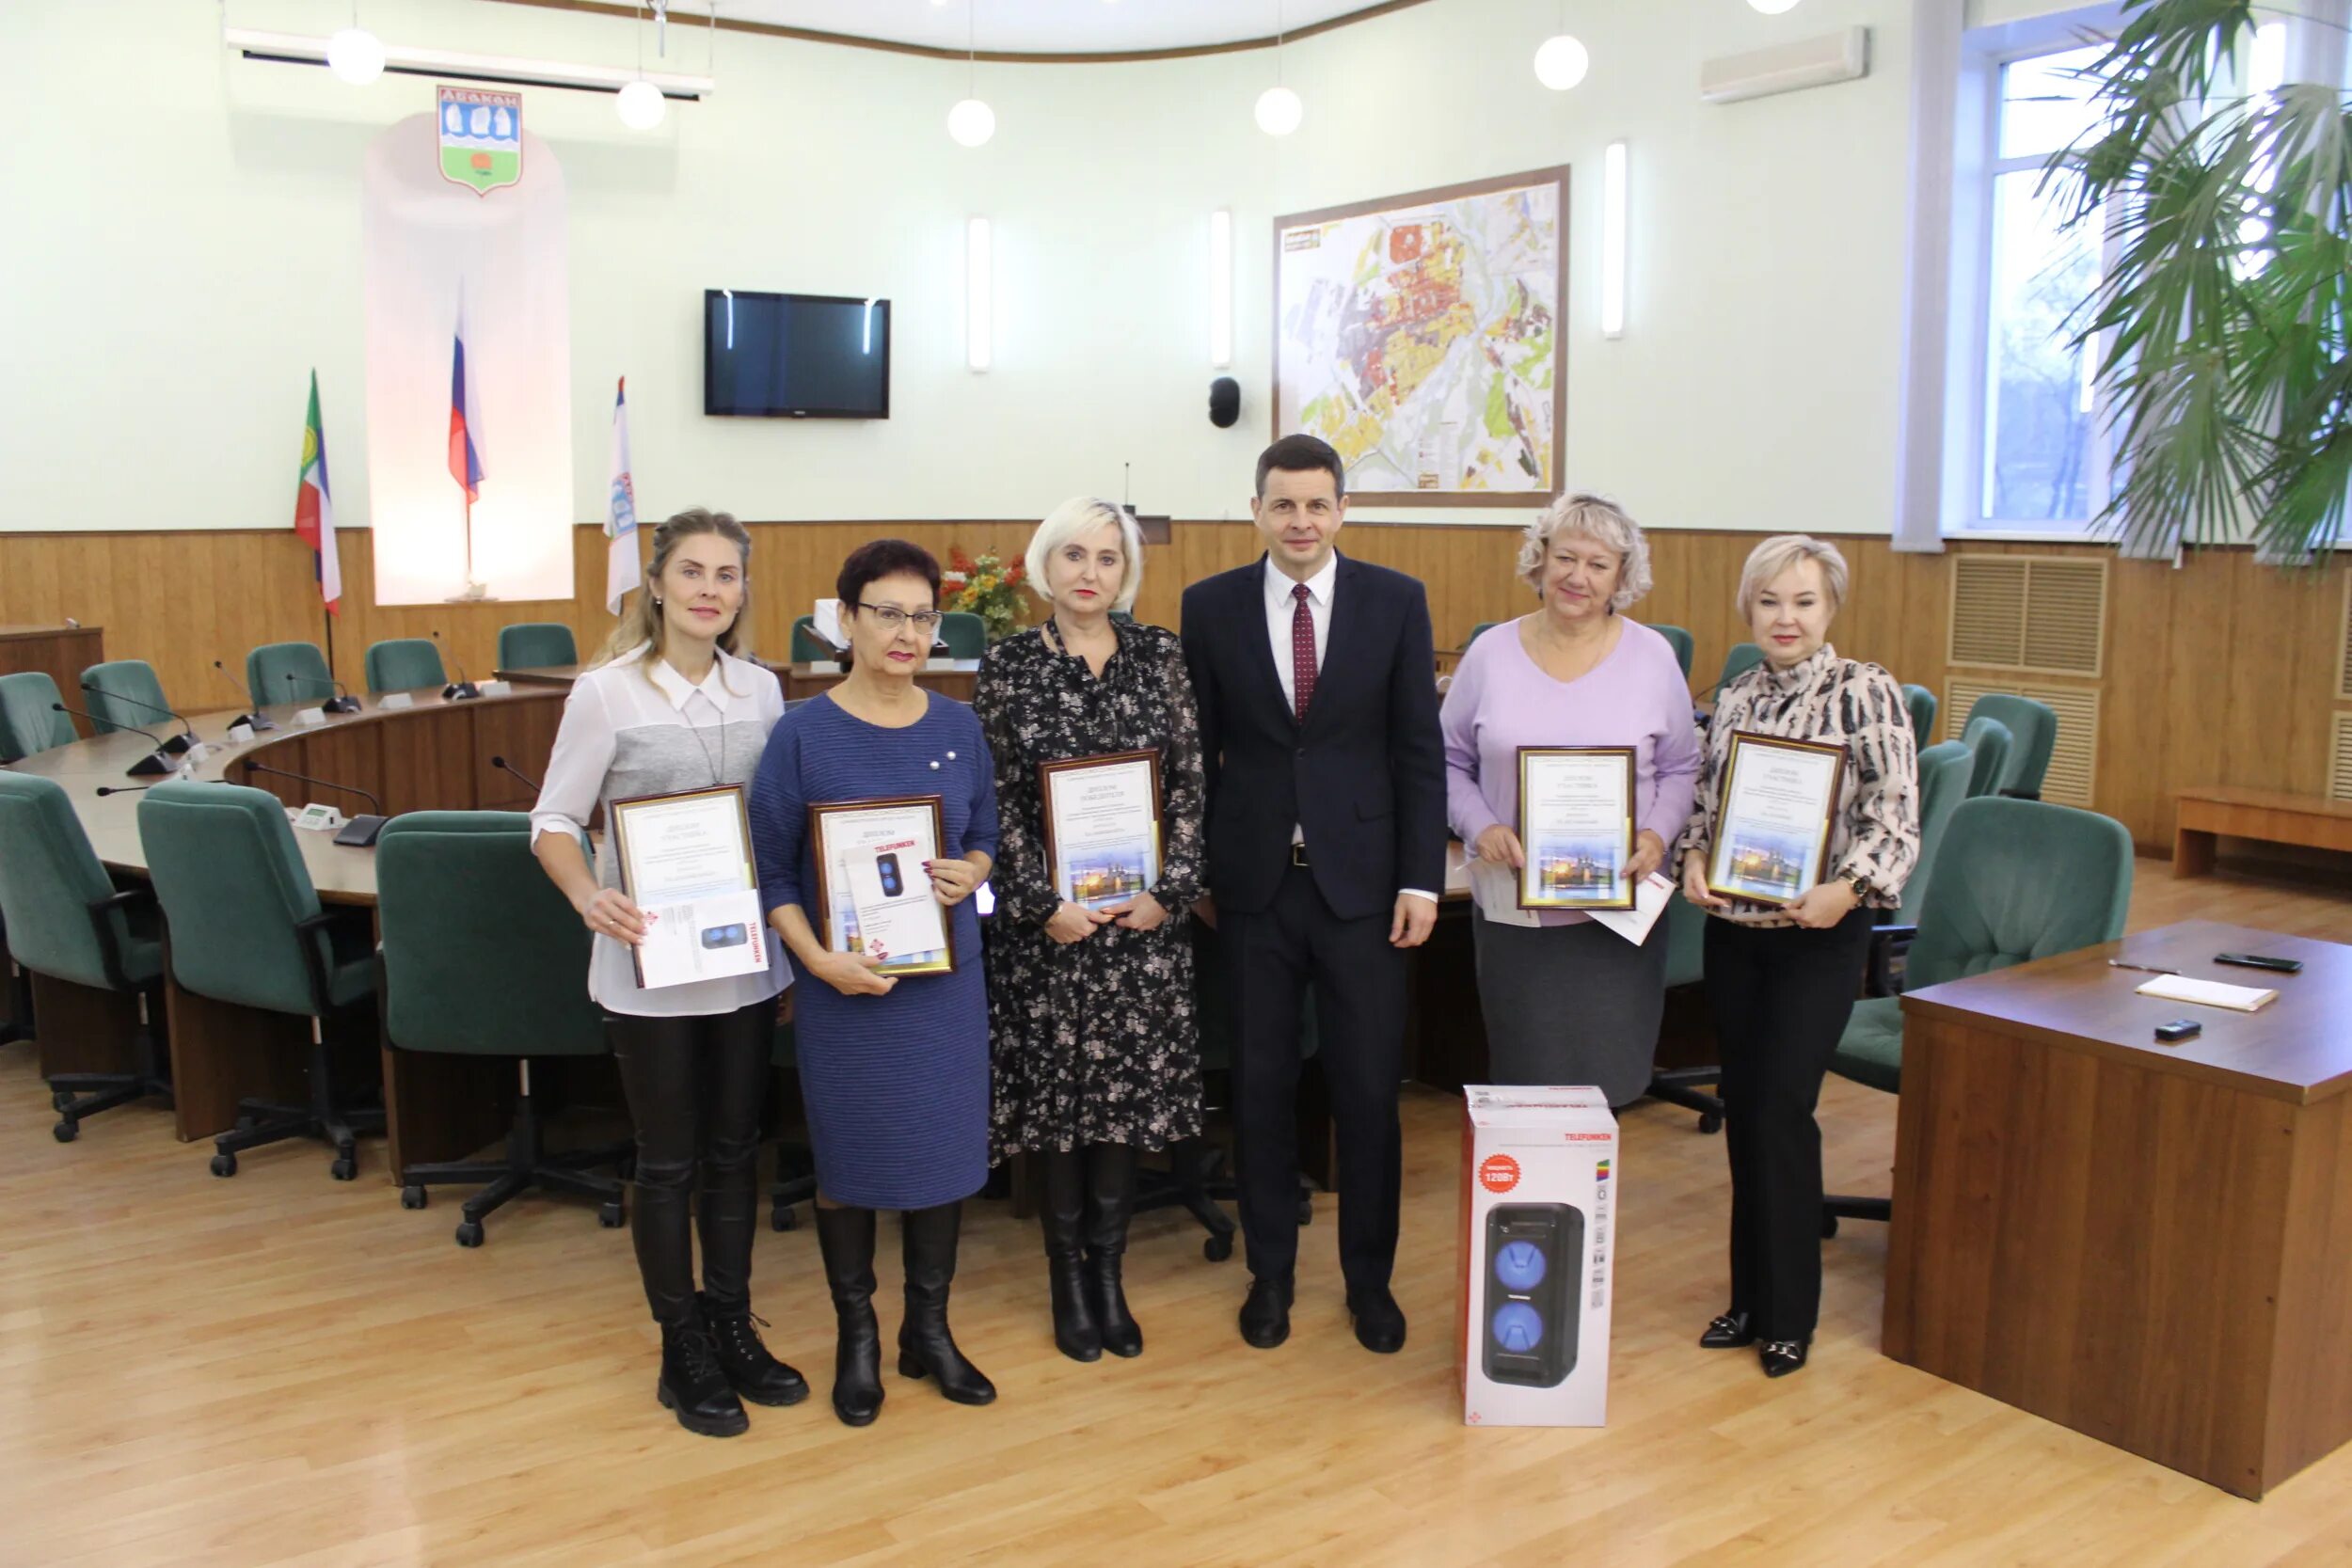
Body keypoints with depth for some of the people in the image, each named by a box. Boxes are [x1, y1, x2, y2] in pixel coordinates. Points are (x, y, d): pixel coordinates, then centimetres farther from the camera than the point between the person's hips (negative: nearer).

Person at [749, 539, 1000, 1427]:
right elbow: (771, 870, -6)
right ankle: (857, 1336, 28)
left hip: (947, 977, 3)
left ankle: (929, 1329, 29)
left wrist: (970, 871, -11)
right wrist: (818, 959, -18)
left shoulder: (957, 727, 1)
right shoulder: (804, 734, -8)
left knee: (945, 1148, 10)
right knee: (849, 1156, 9)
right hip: (846, 983, -3)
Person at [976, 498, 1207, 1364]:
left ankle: (1108, 1273, 22)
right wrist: (1041, 904, -10)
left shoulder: (1161, 656, 4)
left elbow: (1190, 783, 3)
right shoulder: (1008, 665, -1)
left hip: (1143, 913, 2)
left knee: (1128, 1093, 7)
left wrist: (1171, 891, -7)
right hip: (1047, 918, -1)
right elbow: (997, 800, -3)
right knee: (1058, 1093, 6)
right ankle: (1068, 1278, 21)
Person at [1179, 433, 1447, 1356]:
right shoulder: (1210, 606, 1)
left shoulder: (1396, 601, 0)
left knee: (1369, 1090, 5)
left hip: (1360, 878, 0)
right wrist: (1194, 870, 4)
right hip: (1253, 881, 1)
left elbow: (1419, 750, 0)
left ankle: (1369, 1278, 24)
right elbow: (1197, 750, 5)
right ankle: (1270, 1272, 26)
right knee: (1261, 1086, 10)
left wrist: (1421, 879, -4)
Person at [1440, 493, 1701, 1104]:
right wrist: (1480, 827, -11)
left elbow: (1681, 769, 8)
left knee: (1607, 1076, 2)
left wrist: (1657, 834, -10)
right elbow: (1450, 762, 6)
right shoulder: (1491, 654, 1)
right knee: (1522, 1076, 5)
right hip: (1514, 908, 0)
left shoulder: (1653, 657, 2)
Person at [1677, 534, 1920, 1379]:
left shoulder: (1866, 692, -8)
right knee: (1742, 1110, 11)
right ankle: (1749, 1296, 26)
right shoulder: (1733, 698, 8)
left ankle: (1788, 1313, 12)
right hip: (1731, 930, 5)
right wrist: (1694, 858, -4)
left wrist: (1845, 889, -25)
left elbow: (1896, 818, -12)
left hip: (1818, 936, -5)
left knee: (1781, 1111, -6)